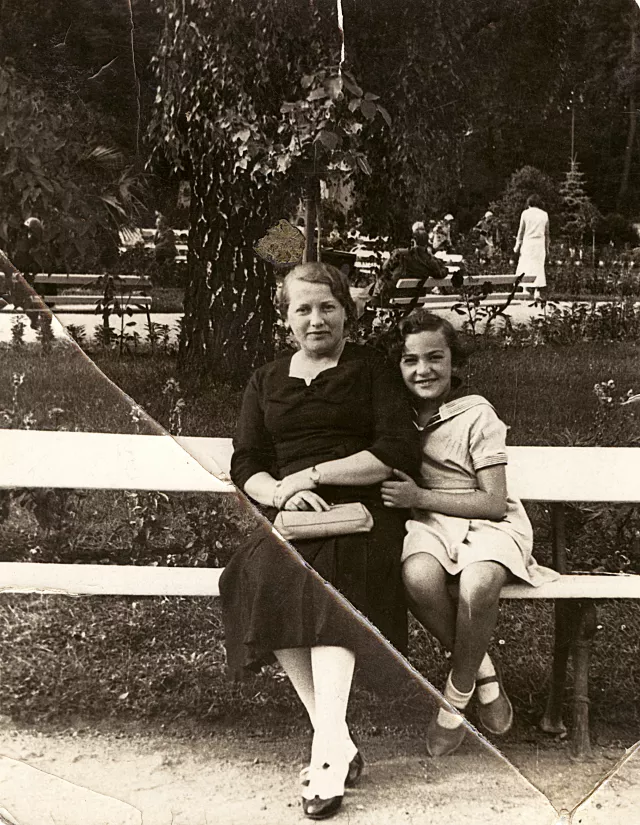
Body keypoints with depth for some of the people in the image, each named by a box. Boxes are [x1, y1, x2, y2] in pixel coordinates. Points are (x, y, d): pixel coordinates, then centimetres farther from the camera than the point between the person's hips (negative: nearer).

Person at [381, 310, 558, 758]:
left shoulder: (477, 415, -5)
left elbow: (495, 503, -9)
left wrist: (421, 496, -15)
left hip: (487, 524, -3)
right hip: (429, 523, 3)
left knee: (477, 586, -37)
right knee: (418, 577, -34)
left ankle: (457, 695, -9)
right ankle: (483, 673, -8)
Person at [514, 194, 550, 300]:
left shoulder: (525, 213, -1)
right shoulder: (544, 215, 8)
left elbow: (521, 231, 1)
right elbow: (546, 233, 11)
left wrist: (517, 245, 8)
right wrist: (547, 248, 17)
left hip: (528, 242, -2)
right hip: (540, 244, 2)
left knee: (525, 268, 1)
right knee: (538, 267, 5)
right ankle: (537, 292, -2)